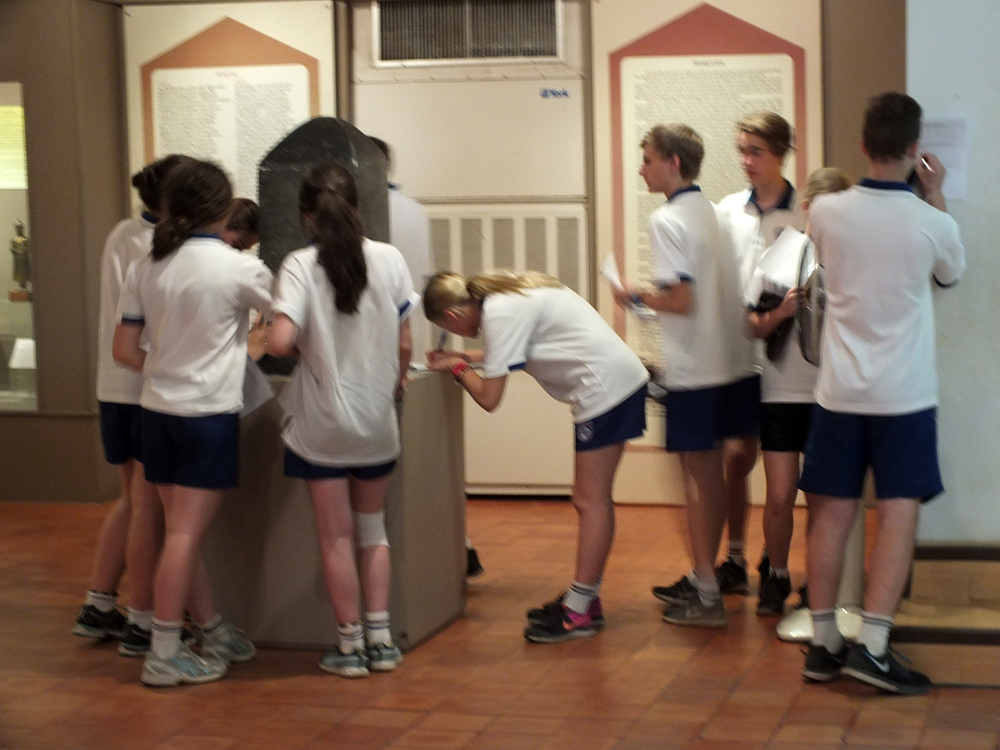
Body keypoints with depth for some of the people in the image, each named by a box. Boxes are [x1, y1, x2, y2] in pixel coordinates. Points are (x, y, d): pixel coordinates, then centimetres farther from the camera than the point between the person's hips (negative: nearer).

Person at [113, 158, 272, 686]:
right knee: (186, 533, -3)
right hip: (210, 412, -6)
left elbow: (124, 350, 6)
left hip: (158, 410, 6)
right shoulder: (238, 269, -11)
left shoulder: (146, 267, 4)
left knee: (185, 530, 13)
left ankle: (216, 635, 26)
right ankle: (164, 654, -1)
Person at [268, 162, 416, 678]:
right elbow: (404, 343, 0)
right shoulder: (388, 259, -4)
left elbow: (280, 342, -24)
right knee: (372, 528, 18)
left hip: (322, 423, -3)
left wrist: (301, 343, -1)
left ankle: (350, 645, 13)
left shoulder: (300, 266, -13)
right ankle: (380, 638, 17)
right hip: (377, 421, 3)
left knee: (336, 535, 8)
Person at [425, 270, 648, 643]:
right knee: (591, 500, 14)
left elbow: (489, 397, -14)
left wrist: (457, 368, 3)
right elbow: (518, 350, 26)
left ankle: (579, 611, -3)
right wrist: (469, 358, 18)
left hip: (605, 385, -10)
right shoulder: (505, 294, 13)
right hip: (622, 378, 10)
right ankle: (584, 598, 20)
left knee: (591, 501, -6)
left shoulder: (500, 314, -15)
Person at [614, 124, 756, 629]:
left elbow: (682, 299, -20)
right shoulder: (715, 214, 11)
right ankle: (702, 579, 26)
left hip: (693, 372, -8)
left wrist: (636, 298, -5)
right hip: (732, 363, 8)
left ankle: (706, 598, 3)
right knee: (712, 471, 15)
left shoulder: (667, 220, -13)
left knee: (698, 477, -1)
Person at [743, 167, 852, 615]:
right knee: (780, 496, 0)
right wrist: (781, 312, -12)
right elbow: (754, 327, 6)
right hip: (784, 390, 0)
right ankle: (775, 576, 22)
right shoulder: (780, 254, 2)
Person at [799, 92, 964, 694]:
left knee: (832, 514, 8)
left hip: (840, 390, 3)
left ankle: (823, 643, 13)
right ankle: (872, 645, -6)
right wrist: (936, 195, 19)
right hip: (905, 395, -3)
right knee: (899, 515, 0)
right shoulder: (933, 223, -11)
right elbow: (952, 273, 13)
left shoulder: (827, 212, -5)